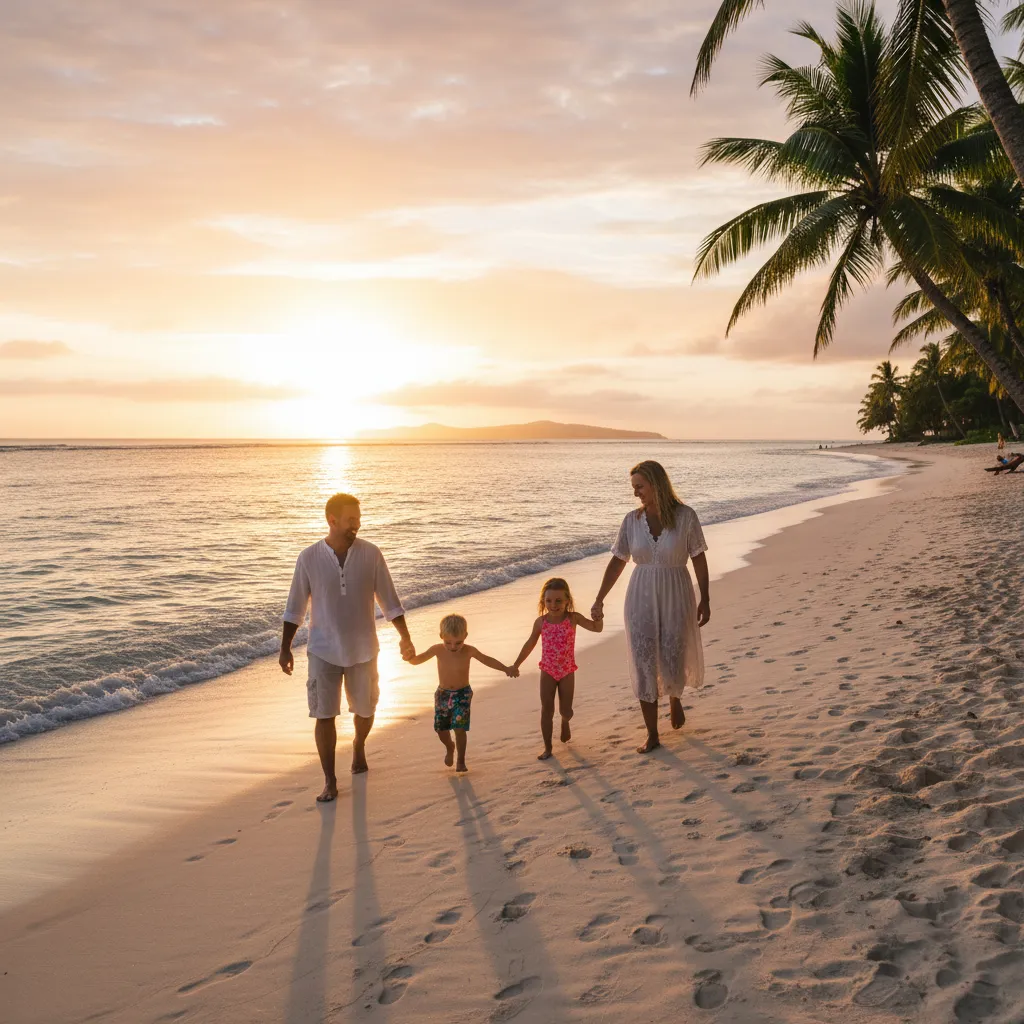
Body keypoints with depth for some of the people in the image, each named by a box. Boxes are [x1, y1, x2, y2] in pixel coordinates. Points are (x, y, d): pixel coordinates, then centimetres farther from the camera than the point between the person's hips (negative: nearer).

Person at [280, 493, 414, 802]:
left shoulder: (371, 555, -7)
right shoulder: (309, 558, -8)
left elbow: (389, 601, 0)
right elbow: (295, 607, 0)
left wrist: (405, 638, -3)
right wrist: (285, 648, -2)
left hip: (362, 650, 1)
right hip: (323, 651, -1)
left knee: (365, 710, 14)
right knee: (324, 716, -3)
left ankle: (358, 747, 46)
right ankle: (329, 781, 9)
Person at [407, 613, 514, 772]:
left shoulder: (469, 651, -14)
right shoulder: (438, 650, -12)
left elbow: (487, 660, 0)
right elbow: (417, 660, -8)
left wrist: (505, 669, -7)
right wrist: (410, 656, -31)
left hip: (463, 694, -2)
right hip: (443, 694, 2)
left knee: (459, 728, -12)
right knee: (441, 729, 10)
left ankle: (461, 761, 5)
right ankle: (450, 747, 43)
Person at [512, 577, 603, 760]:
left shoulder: (573, 618, -12)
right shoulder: (541, 622, -8)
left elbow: (597, 628, -15)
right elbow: (530, 644, 4)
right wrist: (516, 665, 9)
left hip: (567, 671, -1)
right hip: (547, 671, 1)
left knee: (566, 710, 7)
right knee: (546, 710, 2)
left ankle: (565, 723, 44)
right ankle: (547, 747, 14)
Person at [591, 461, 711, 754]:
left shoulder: (685, 516, -9)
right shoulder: (633, 520, -2)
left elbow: (699, 558, -4)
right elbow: (617, 561, 3)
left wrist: (705, 599, -4)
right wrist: (599, 599, 1)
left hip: (676, 599, -2)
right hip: (641, 600, 2)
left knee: (674, 662, 6)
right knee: (644, 665, 0)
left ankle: (674, 697, 44)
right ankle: (652, 735, 11)